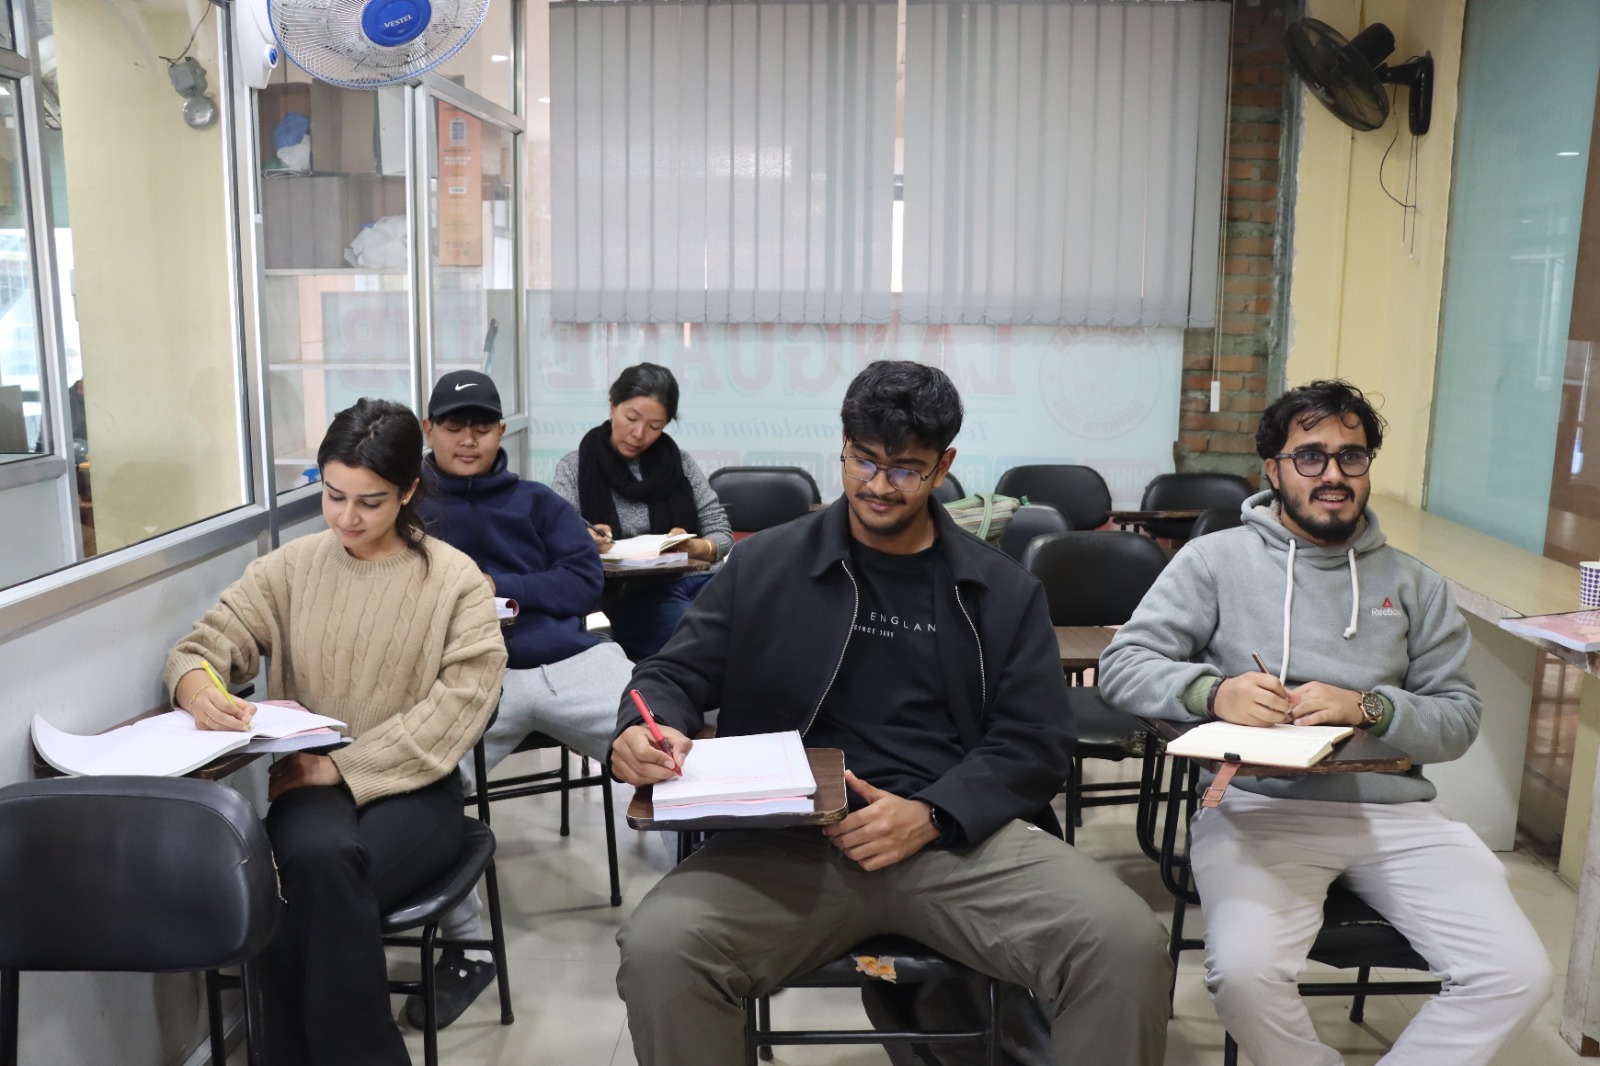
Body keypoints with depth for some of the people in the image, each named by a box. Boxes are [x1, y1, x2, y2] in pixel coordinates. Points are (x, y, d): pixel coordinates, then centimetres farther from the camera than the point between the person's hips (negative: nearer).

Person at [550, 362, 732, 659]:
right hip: (630, 594, -3)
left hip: (700, 580, 3)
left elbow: (722, 533, 11)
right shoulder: (574, 468, 7)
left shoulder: (679, 461, 13)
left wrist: (693, 548, -12)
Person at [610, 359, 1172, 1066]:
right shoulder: (763, 566, 11)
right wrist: (644, 729, -14)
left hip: (964, 834, 1)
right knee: (657, 949, -28)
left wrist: (929, 816, -12)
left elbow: (1034, 745, 6)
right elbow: (676, 674, 12)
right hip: (791, 838, 0)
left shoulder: (1003, 592, 12)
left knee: (1128, 946, -24)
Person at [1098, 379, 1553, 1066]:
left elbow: (1459, 718, 9)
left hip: (1395, 812, 3)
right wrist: (1212, 691, -20)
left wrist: (1367, 709, -12)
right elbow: (1123, 664, -1)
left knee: (1518, 975, -15)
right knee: (1244, 969, -28)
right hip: (1260, 807, -3)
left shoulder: (1413, 584, 14)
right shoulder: (1217, 560, 5)